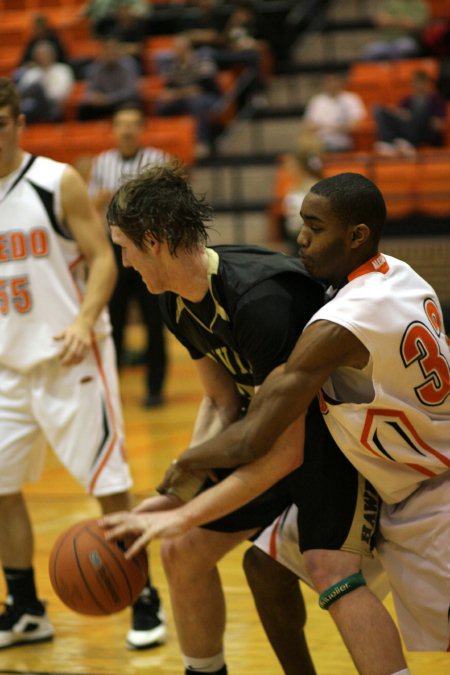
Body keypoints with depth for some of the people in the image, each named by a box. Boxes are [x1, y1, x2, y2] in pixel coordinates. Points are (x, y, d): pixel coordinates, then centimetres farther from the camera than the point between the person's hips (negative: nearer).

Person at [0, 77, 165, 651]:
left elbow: (102, 259, -9)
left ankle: (144, 599, 10)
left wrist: (84, 322, -23)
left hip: (70, 357, -5)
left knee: (108, 482, -3)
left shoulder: (58, 183, -8)